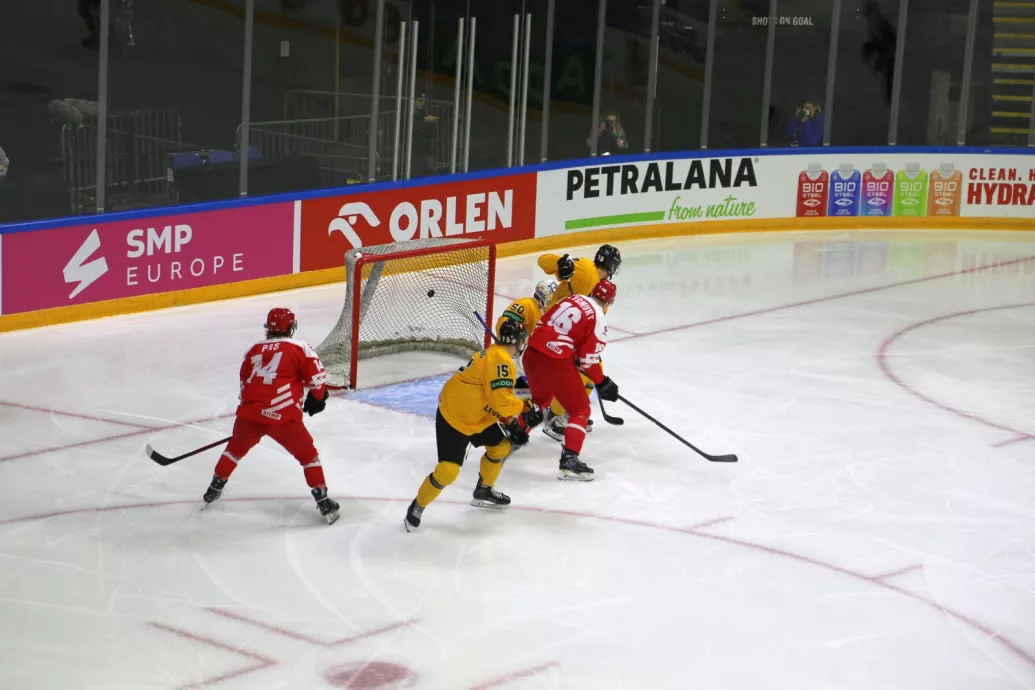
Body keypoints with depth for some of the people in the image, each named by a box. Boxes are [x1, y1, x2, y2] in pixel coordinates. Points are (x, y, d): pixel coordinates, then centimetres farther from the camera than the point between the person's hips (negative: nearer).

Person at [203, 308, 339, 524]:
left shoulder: (254, 349, 20)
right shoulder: (299, 348, 6)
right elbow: (316, 375, 0)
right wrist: (317, 398, 19)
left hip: (250, 412, 4)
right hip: (283, 416, -4)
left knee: (236, 448, 29)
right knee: (308, 455, 8)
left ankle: (215, 488, 37)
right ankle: (322, 501, 2)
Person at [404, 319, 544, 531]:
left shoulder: (495, 354, 10)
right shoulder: (501, 360, -22)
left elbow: (496, 398, 17)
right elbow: (502, 399, -29)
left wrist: (512, 423, 10)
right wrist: (525, 410, -12)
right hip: (453, 418, -10)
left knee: (501, 446, 20)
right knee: (448, 470, -14)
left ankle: (484, 491, 38)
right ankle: (417, 507, 4)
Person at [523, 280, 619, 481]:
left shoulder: (571, 299, 13)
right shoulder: (598, 318, -6)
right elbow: (588, 359, -8)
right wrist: (602, 383, 5)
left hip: (532, 352, 7)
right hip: (555, 362, -7)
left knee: (540, 399, 34)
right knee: (580, 410, 3)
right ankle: (569, 460, -9)